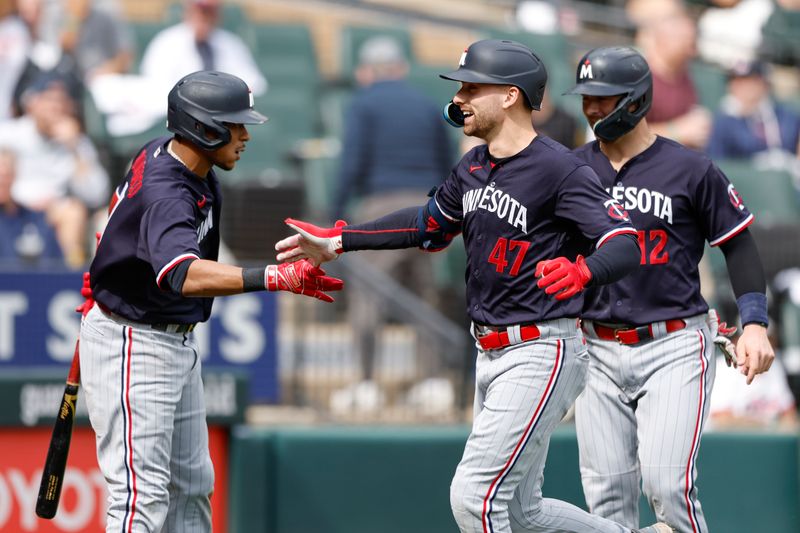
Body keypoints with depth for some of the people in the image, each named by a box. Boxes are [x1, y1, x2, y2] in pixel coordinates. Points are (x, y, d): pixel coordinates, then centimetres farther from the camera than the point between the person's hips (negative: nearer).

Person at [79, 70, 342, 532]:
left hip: (176, 342, 10)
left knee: (191, 486, 15)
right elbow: (183, 275, -49)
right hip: (133, 346, -10)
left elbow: (127, 195, 21)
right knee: (143, 496, -16)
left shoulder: (167, 153, -1)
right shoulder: (165, 192, -31)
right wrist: (275, 278, -57)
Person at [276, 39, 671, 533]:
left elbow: (626, 247, -26)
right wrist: (338, 241, 23)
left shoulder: (561, 171, -17)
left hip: (541, 353, -9)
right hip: (490, 356, 9)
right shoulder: (474, 168, 9)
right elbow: (431, 224, 25)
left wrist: (581, 271, -48)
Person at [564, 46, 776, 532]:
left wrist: (755, 324, -7)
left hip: (674, 347, -4)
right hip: (599, 352, 4)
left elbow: (739, 245, 3)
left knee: (666, 482, -16)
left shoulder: (691, 170, -3)